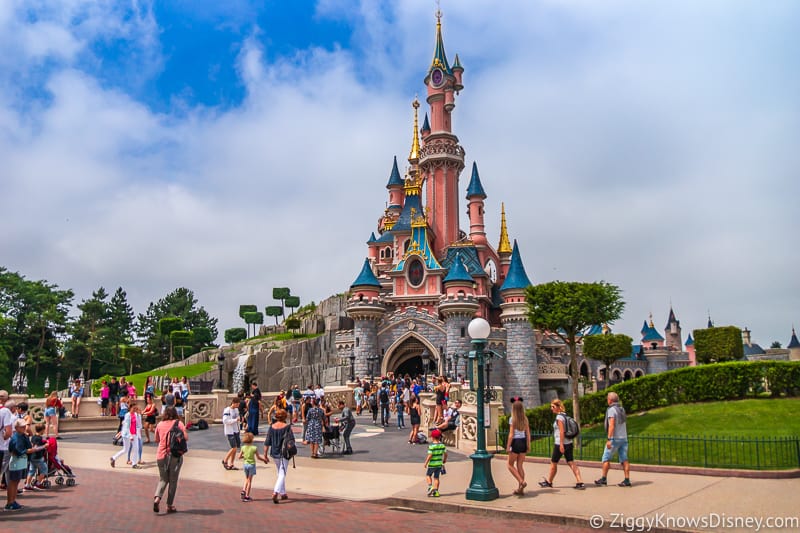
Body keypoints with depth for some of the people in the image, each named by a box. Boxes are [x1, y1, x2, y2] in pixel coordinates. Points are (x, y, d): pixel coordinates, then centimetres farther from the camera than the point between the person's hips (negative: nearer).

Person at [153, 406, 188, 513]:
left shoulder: (160, 424, 4)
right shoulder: (178, 423, -4)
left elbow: (156, 439, 14)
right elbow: (186, 438, -11)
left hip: (161, 455, 2)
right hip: (175, 455, -2)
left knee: (163, 479, 15)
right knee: (173, 481, 8)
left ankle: (157, 498, -8)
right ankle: (169, 505, 11)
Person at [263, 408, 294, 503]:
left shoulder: (271, 427, -1)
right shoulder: (287, 427, -10)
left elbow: (267, 442, -1)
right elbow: (291, 440, -10)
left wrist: (265, 455, 4)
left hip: (274, 454, 4)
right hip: (284, 453, -4)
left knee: (280, 473, 20)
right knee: (282, 474, -1)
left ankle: (283, 494, 28)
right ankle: (275, 492, -19)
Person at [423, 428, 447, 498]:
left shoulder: (431, 446, -17)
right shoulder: (442, 445, 1)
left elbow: (430, 455, -20)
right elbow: (445, 454, 8)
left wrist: (426, 463, -9)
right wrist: (444, 460, 25)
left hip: (432, 464, -5)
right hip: (439, 464, 5)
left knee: (428, 475, 14)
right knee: (436, 477, 12)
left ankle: (430, 486, -3)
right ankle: (436, 491, 12)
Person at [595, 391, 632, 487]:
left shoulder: (611, 409, -12)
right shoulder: (622, 409, 13)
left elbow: (612, 425, -20)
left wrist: (609, 439, -22)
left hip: (615, 438, -7)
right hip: (624, 438, 7)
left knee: (606, 458, 2)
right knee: (624, 459, 5)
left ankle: (603, 479, 7)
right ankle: (627, 480, 0)